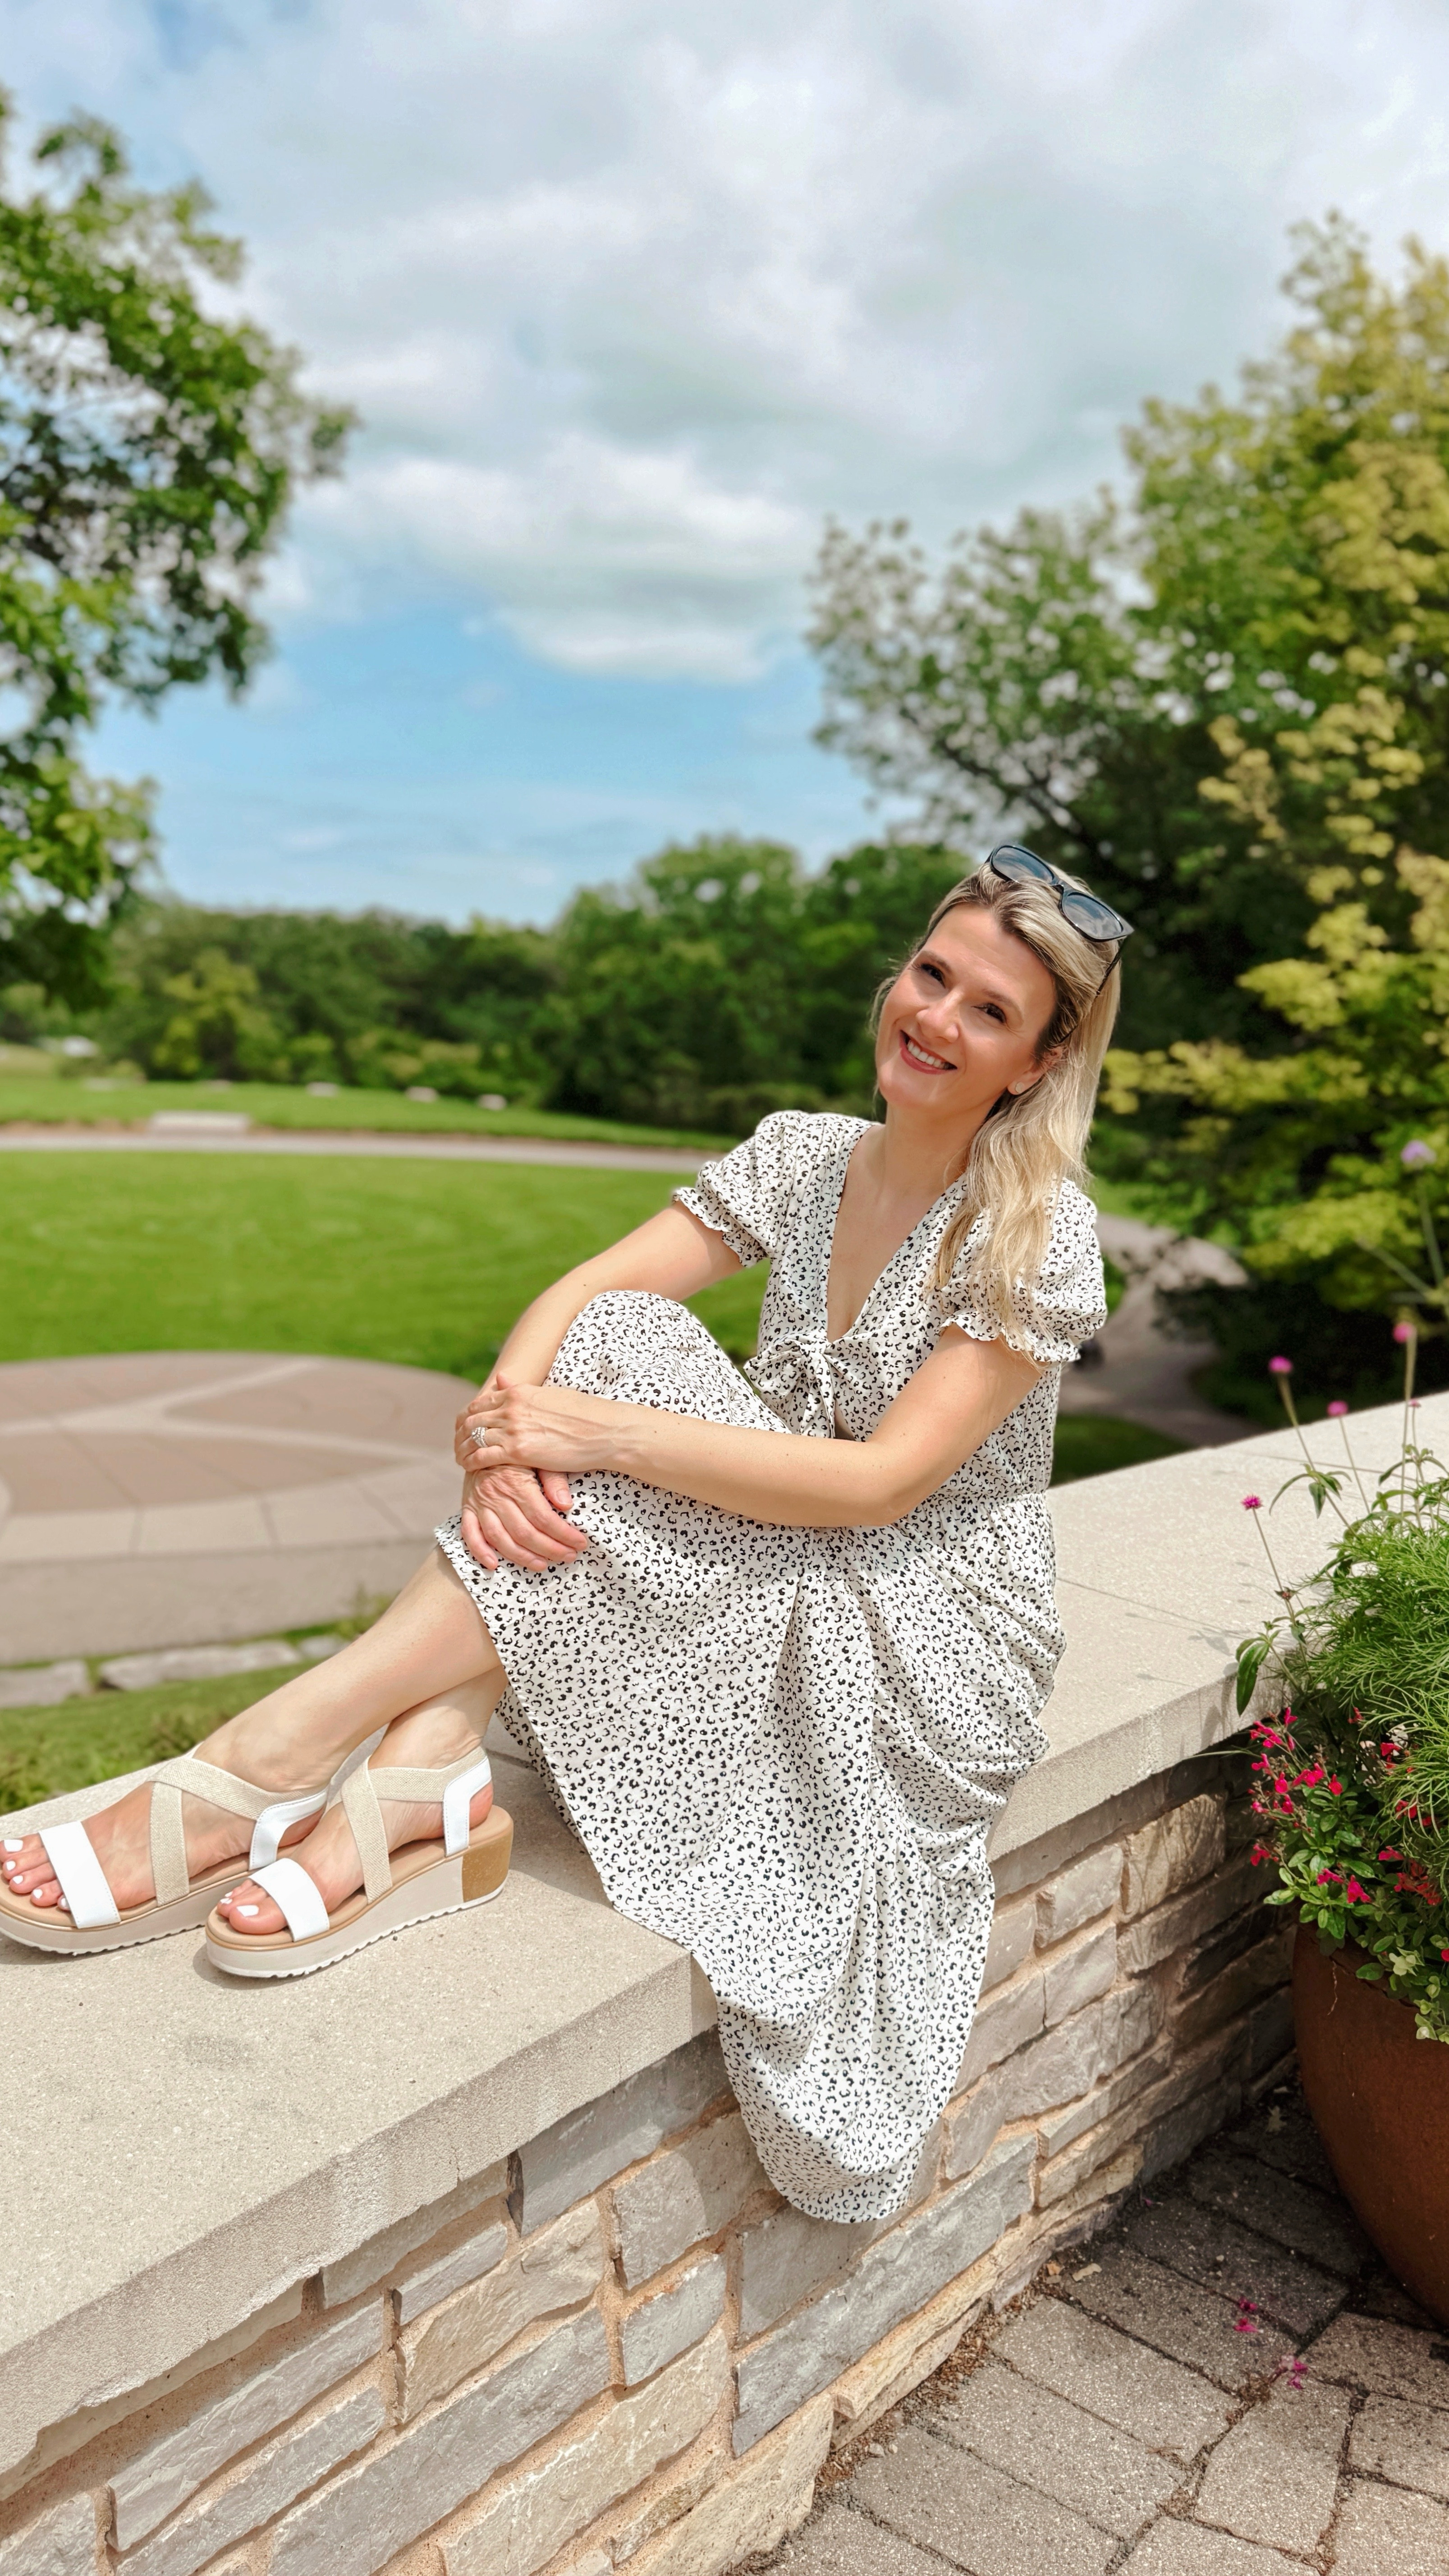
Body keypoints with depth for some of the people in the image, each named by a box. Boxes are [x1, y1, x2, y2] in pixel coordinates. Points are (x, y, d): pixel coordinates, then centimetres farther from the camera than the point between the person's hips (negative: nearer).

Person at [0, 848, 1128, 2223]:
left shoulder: (1037, 1235, -14)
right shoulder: (801, 1157, 2)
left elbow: (884, 1481, -25)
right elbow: (580, 1290, -10)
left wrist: (600, 1431, -32)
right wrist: (512, 1418, -33)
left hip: (929, 1638, -5)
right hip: (763, 1601, 5)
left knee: (616, 1387, -28)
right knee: (618, 1342, -23)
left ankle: (285, 1749, -28)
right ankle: (415, 1790, -32)